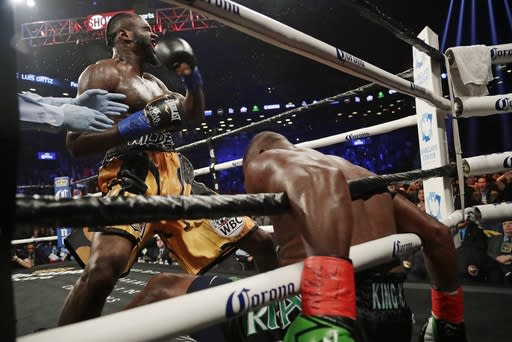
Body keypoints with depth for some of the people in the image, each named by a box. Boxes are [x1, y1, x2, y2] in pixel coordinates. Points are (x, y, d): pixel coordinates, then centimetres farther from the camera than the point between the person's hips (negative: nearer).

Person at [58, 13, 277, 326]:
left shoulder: (154, 82, 25)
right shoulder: (102, 73, 3)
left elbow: (193, 116, 33)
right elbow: (75, 143, -7)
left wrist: (192, 77, 18)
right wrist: (132, 126, -18)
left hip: (178, 179, 7)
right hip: (131, 179, -7)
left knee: (262, 243, 5)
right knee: (103, 267, -38)